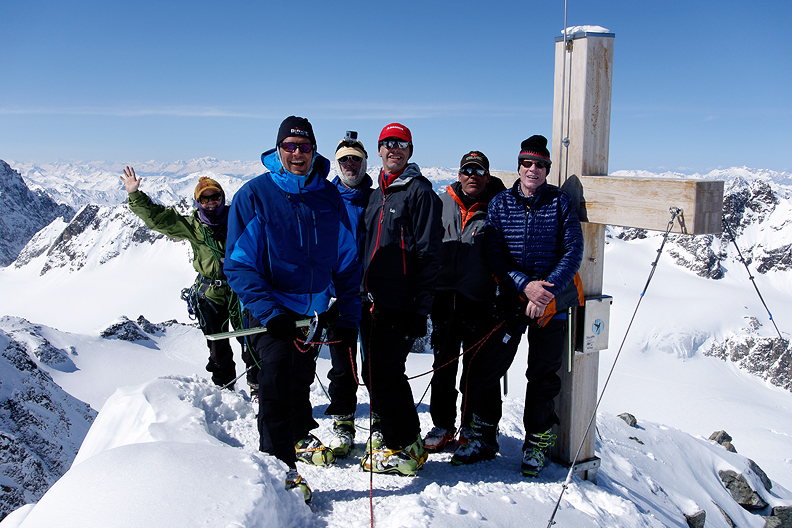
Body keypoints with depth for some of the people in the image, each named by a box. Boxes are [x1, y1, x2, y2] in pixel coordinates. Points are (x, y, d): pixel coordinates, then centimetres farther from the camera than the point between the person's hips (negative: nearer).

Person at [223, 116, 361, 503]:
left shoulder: (329, 196, 0)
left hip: (315, 308, 4)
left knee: (301, 376, 18)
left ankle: (301, 436, 43)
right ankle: (278, 463, -6)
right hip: (271, 308, -4)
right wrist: (269, 310, -24)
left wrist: (349, 311, 2)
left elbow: (346, 259, 7)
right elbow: (239, 264, -13)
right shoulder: (255, 194, -11)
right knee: (276, 373, -18)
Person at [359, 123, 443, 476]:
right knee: (374, 371, 12)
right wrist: (361, 293, 18)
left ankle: (405, 449, 8)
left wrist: (421, 308, -16)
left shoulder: (419, 191, -6)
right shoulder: (377, 194, 18)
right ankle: (394, 433, 29)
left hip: (400, 304, -8)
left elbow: (429, 254, -11)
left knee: (382, 374, -6)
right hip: (373, 299, 8)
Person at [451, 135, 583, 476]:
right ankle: (484, 438, 19)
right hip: (512, 298, 1)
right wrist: (525, 285, -19)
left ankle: (536, 443, 25)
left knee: (543, 376, 6)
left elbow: (573, 250, -5)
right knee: (484, 370, -1)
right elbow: (494, 255, -4)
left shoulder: (560, 202, 0)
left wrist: (548, 289, -17)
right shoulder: (500, 204, 2)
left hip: (554, 300, -1)